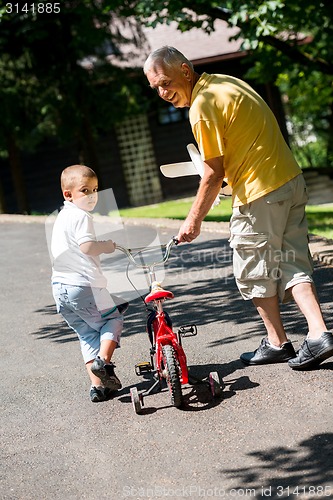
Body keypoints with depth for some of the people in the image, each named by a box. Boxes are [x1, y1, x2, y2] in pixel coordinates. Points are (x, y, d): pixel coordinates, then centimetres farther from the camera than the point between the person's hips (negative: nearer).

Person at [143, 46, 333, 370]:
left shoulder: (202, 107, -15)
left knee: (253, 271, 7)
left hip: (259, 193, -9)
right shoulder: (226, 82, 14)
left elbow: (214, 173, -15)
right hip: (291, 182, 9)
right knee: (292, 264, 10)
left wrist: (193, 220, -7)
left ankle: (277, 343, 17)